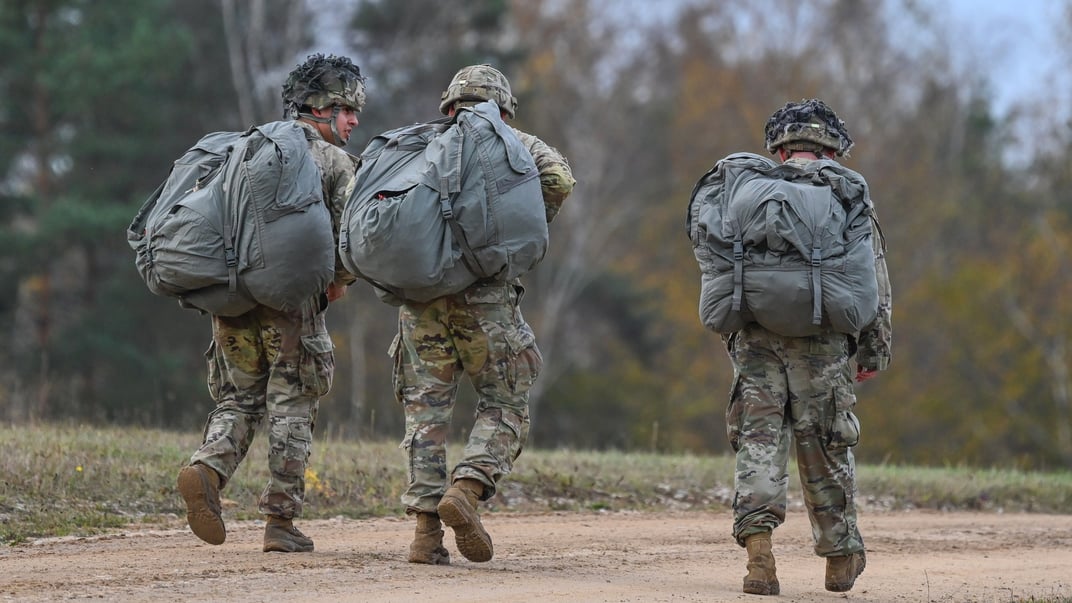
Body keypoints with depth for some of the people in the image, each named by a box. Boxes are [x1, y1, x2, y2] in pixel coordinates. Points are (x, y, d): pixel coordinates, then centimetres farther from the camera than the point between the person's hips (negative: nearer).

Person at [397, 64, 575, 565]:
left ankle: (426, 530, -2)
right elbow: (557, 179, -7)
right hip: (484, 293, -3)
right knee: (505, 406, 8)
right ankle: (465, 490, -15)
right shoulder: (516, 145, 12)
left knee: (427, 408, 7)